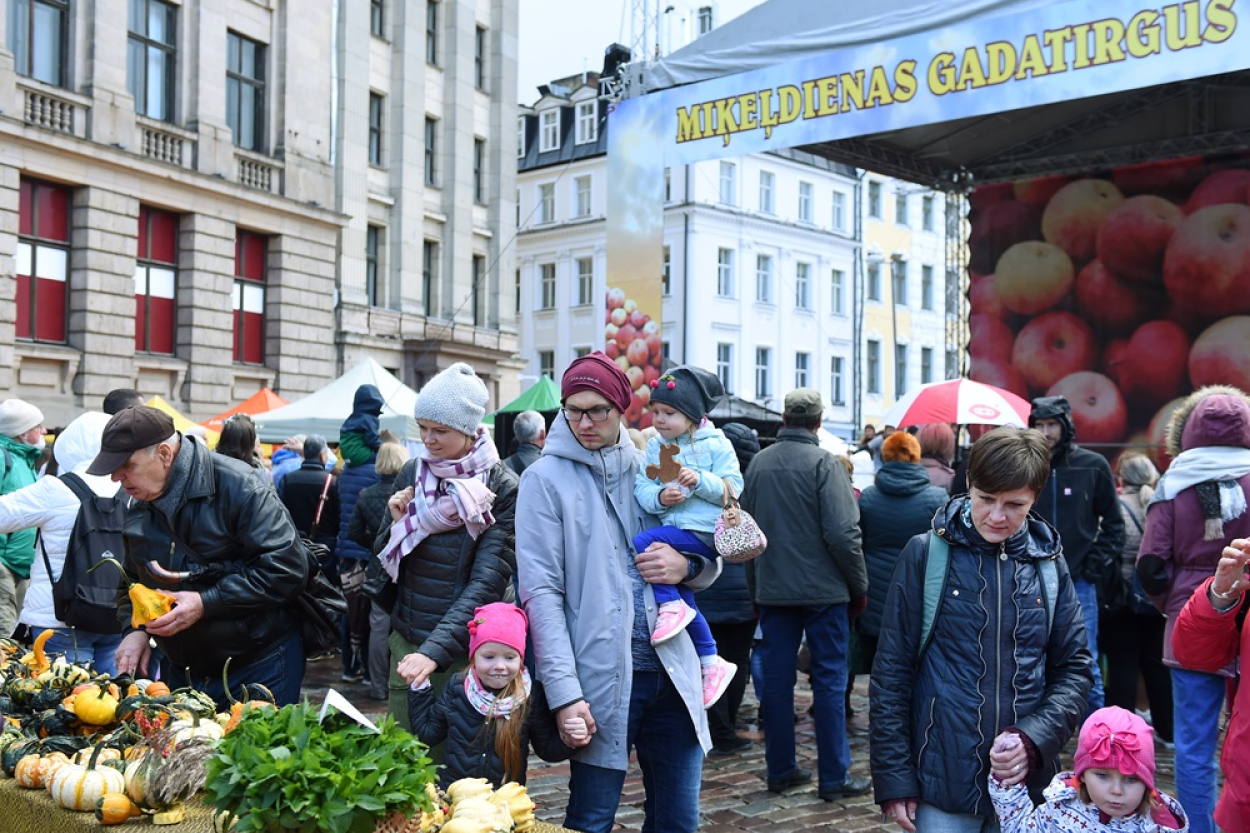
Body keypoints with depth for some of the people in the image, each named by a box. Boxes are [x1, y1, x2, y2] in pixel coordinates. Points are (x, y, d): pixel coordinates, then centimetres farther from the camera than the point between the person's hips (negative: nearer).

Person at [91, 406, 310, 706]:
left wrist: (206, 603, -24)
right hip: (181, 669, 7)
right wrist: (134, 629, 0)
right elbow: (133, 579, 20)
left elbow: (288, 567, -23)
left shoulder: (236, 485, -18)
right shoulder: (140, 506, 6)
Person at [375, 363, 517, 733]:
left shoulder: (503, 489, -11)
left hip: (465, 651, -4)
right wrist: (398, 525, -9)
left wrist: (436, 650, -28)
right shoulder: (412, 473, 3)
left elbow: (487, 582, -18)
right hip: (406, 645, 4)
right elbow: (386, 563, 12)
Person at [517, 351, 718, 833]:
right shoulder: (547, 478, -3)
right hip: (601, 679, -4)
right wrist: (564, 693, -16)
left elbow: (710, 566, 17)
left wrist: (686, 567, -8)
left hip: (671, 672, 4)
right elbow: (541, 591, -9)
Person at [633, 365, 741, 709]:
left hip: (703, 531, -7)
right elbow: (641, 488, 3)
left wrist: (700, 480, -22)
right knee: (685, 602, 10)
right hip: (673, 529, 7)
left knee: (642, 543, -25)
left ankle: (671, 606, -13)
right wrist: (659, 497, -18)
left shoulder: (716, 445, -3)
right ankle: (712, 664, 23)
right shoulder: (656, 446, 10)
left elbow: (733, 489, -8)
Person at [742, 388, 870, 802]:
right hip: (823, 590, -5)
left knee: (776, 679, 10)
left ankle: (780, 769, 18)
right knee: (829, 680, 3)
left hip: (771, 592, 5)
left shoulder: (759, 462, 5)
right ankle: (834, 777, 8)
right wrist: (859, 584, -4)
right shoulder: (824, 463, -11)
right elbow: (842, 533, -16)